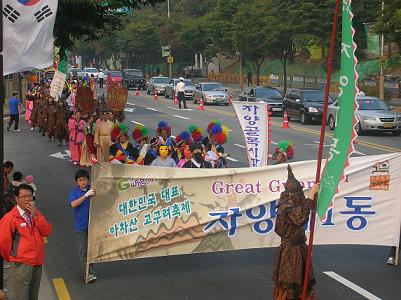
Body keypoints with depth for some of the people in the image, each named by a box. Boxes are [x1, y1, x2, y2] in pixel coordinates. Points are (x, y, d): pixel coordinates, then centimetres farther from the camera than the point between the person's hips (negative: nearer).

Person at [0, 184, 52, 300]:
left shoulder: (36, 214, 9)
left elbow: (47, 232, -1)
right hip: (21, 265, -6)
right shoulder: (10, 218, -11)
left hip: (37, 263, 6)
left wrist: (35, 216, -12)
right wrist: (11, 258, 4)